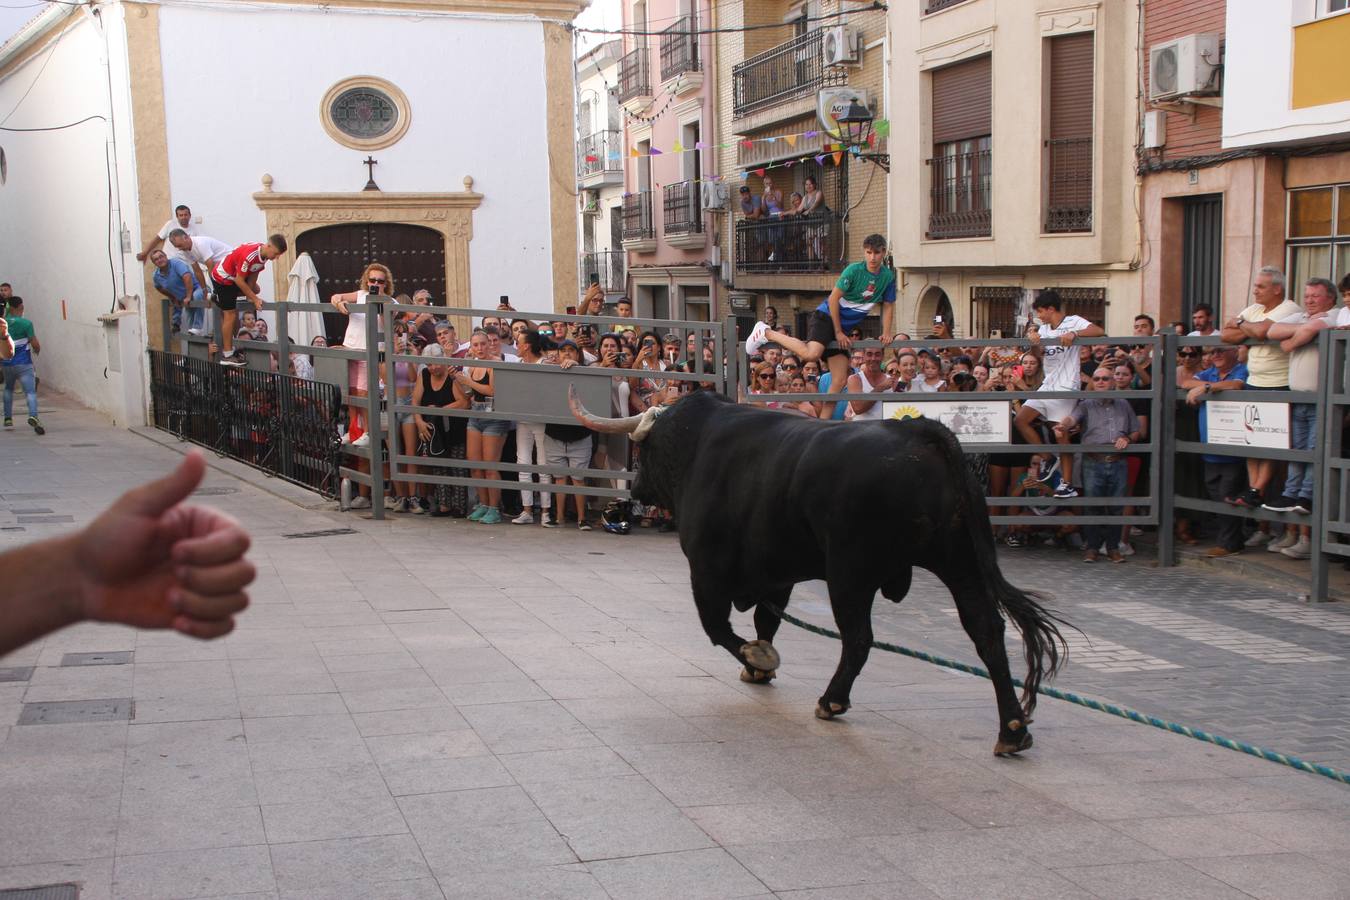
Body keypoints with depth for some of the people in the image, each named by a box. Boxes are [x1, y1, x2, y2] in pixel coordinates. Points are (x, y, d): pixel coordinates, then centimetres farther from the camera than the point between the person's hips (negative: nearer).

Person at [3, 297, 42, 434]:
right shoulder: (26, 323, -10)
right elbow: (36, 345, -12)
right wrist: (37, 349, 12)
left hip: (6, 364, 5)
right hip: (23, 364, -5)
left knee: (8, 389, 28)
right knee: (30, 391, -12)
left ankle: (8, 418, 27)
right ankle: (33, 415, -36)